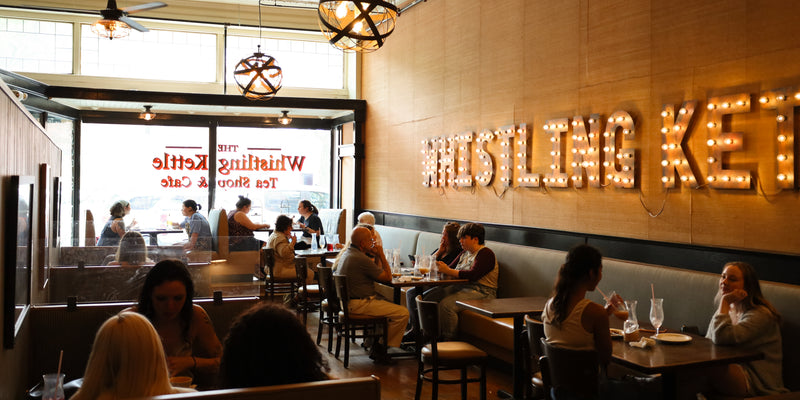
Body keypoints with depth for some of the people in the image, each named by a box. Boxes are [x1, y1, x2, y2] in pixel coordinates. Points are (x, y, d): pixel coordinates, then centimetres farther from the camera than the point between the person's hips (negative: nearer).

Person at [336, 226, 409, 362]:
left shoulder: (347, 253, 12)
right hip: (359, 304, -11)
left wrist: (377, 257, 4)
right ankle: (381, 349, -1)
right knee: (403, 313, -13)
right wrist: (381, 255, -5)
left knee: (390, 303, 25)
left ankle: (376, 342, 19)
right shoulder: (361, 259, -20)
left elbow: (377, 272, 17)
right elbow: (387, 277, -13)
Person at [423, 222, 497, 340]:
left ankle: (449, 339, -20)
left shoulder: (485, 254, -9)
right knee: (429, 297, -8)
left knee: (446, 304, -30)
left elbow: (473, 275, -22)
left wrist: (448, 271, -19)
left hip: (481, 292, -9)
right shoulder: (465, 253, 19)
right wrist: (441, 267, -5)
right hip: (460, 286, 9)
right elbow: (451, 268, 17)